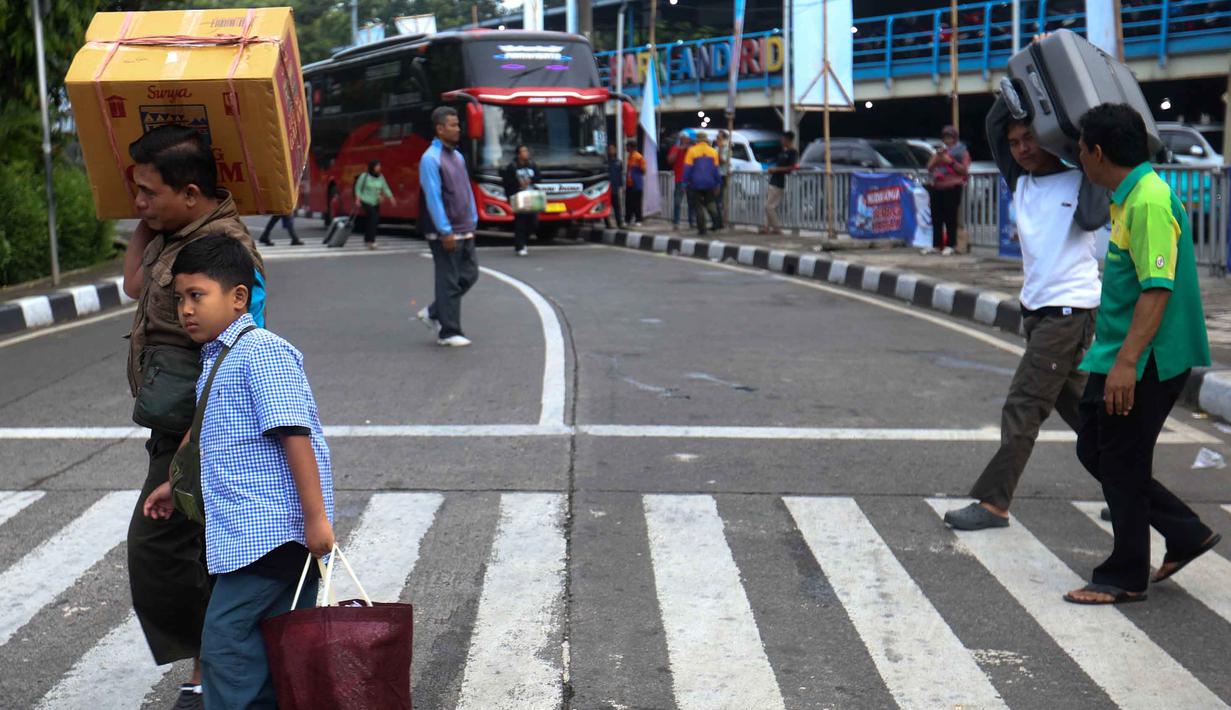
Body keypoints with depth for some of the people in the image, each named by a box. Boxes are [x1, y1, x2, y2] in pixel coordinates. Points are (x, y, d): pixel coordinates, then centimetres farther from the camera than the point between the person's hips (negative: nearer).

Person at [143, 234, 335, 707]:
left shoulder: (260, 352, -13)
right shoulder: (216, 361, 19)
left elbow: (294, 433, -19)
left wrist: (316, 516, -22)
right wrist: (176, 486, 37)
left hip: (266, 531, -10)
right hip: (248, 531, 10)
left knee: (225, 642, -9)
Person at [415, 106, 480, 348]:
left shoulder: (457, 156, 14)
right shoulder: (431, 158, -13)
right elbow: (433, 197, -17)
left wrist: (472, 222, 14)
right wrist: (445, 232, -20)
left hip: (464, 231, 8)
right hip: (445, 234, -8)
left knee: (469, 275, 11)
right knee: (449, 281, -2)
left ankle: (434, 313, 24)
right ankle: (448, 332, 7)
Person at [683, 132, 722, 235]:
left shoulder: (692, 151, -5)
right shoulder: (713, 151, 4)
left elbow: (687, 168, -7)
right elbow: (716, 169, 7)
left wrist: (686, 182, -1)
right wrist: (718, 184, 12)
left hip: (696, 184, -3)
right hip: (709, 184, 3)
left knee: (698, 206, 3)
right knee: (710, 203, 17)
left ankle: (702, 229, -1)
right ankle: (717, 221, -5)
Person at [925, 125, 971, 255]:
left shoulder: (962, 151, 8)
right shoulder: (939, 150, 22)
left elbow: (964, 170, -2)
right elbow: (929, 168, 16)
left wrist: (951, 161, -13)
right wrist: (937, 158, -1)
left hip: (952, 187, -5)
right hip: (937, 187, 5)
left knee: (950, 217, -9)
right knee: (936, 217, 1)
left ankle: (950, 245, -6)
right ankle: (936, 245, 7)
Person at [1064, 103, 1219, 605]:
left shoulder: (1149, 201, -20)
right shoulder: (1129, 197, 13)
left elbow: (1157, 289, -26)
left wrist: (1126, 362, -30)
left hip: (1146, 362, -10)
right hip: (1116, 357, 10)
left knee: (1121, 464, 0)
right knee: (1094, 452, 15)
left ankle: (1125, 578, 14)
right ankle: (1186, 534, 24)